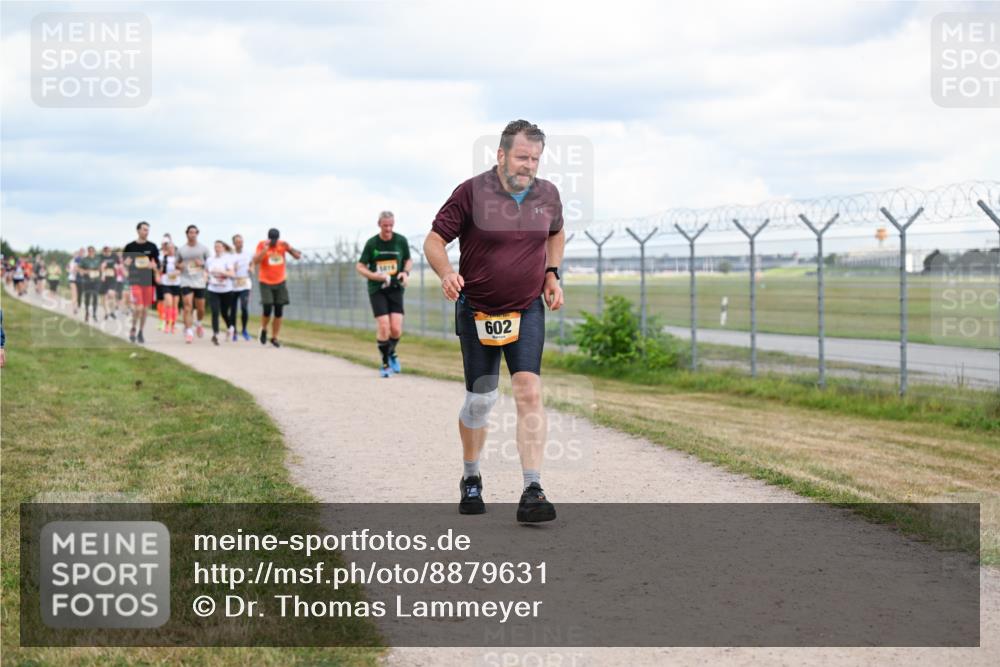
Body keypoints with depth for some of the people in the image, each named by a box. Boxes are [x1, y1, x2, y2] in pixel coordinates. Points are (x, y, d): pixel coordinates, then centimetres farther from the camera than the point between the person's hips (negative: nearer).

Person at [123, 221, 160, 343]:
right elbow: (124, 263, 10)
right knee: (138, 308, -14)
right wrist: (126, 263, -13)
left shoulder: (152, 247, 6)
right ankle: (133, 329, 8)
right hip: (135, 281, -2)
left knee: (145, 309, 8)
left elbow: (157, 264, 8)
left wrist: (154, 266, -15)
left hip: (149, 281, 2)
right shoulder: (130, 247, 2)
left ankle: (140, 332, 23)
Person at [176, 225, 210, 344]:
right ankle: (188, 331, -12)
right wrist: (179, 265, -6)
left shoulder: (203, 249, 5)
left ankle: (198, 323, 38)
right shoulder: (181, 249, 7)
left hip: (199, 282, 1)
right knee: (188, 306, -13)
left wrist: (202, 264, -10)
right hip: (186, 281, -1)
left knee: (201, 308, 7)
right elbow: (177, 263, 18)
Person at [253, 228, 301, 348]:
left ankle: (274, 338, 11)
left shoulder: (282, 245, 0)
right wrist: (265, 250, -29)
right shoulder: (262, 245, -8)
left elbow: (298, 256, -2)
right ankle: (264, 330, 16)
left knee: (279, 312, 1)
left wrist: (289, 248, -20)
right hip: (266, 283, -3)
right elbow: (256, 261, -19)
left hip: (280, 283, 3)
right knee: (267, 310, -13)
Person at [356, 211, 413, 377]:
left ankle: (391, 353, 25)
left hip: (395, 289, 1)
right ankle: (385, 363, 7)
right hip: (377, 289, -1)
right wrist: (375, 276, -17)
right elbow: (360, 266, 1)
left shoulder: (401, 241, 0)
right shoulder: (371, 243, -4)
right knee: (383, 327, -13)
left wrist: (406, 272, -6)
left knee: (396, 329, -8)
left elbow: (408, 260, 15)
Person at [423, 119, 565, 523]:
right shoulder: (472, 193, -11)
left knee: (529, 392, -14)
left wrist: (552, 272, 8)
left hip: (528, 311, 2)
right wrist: (446, 274, -28)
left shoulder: (548, 195, 2)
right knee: (480, 400, 6)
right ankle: (471, 479, 31)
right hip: (478, 312, -2)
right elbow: (434, 239, -9)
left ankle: (532, 494, -17)